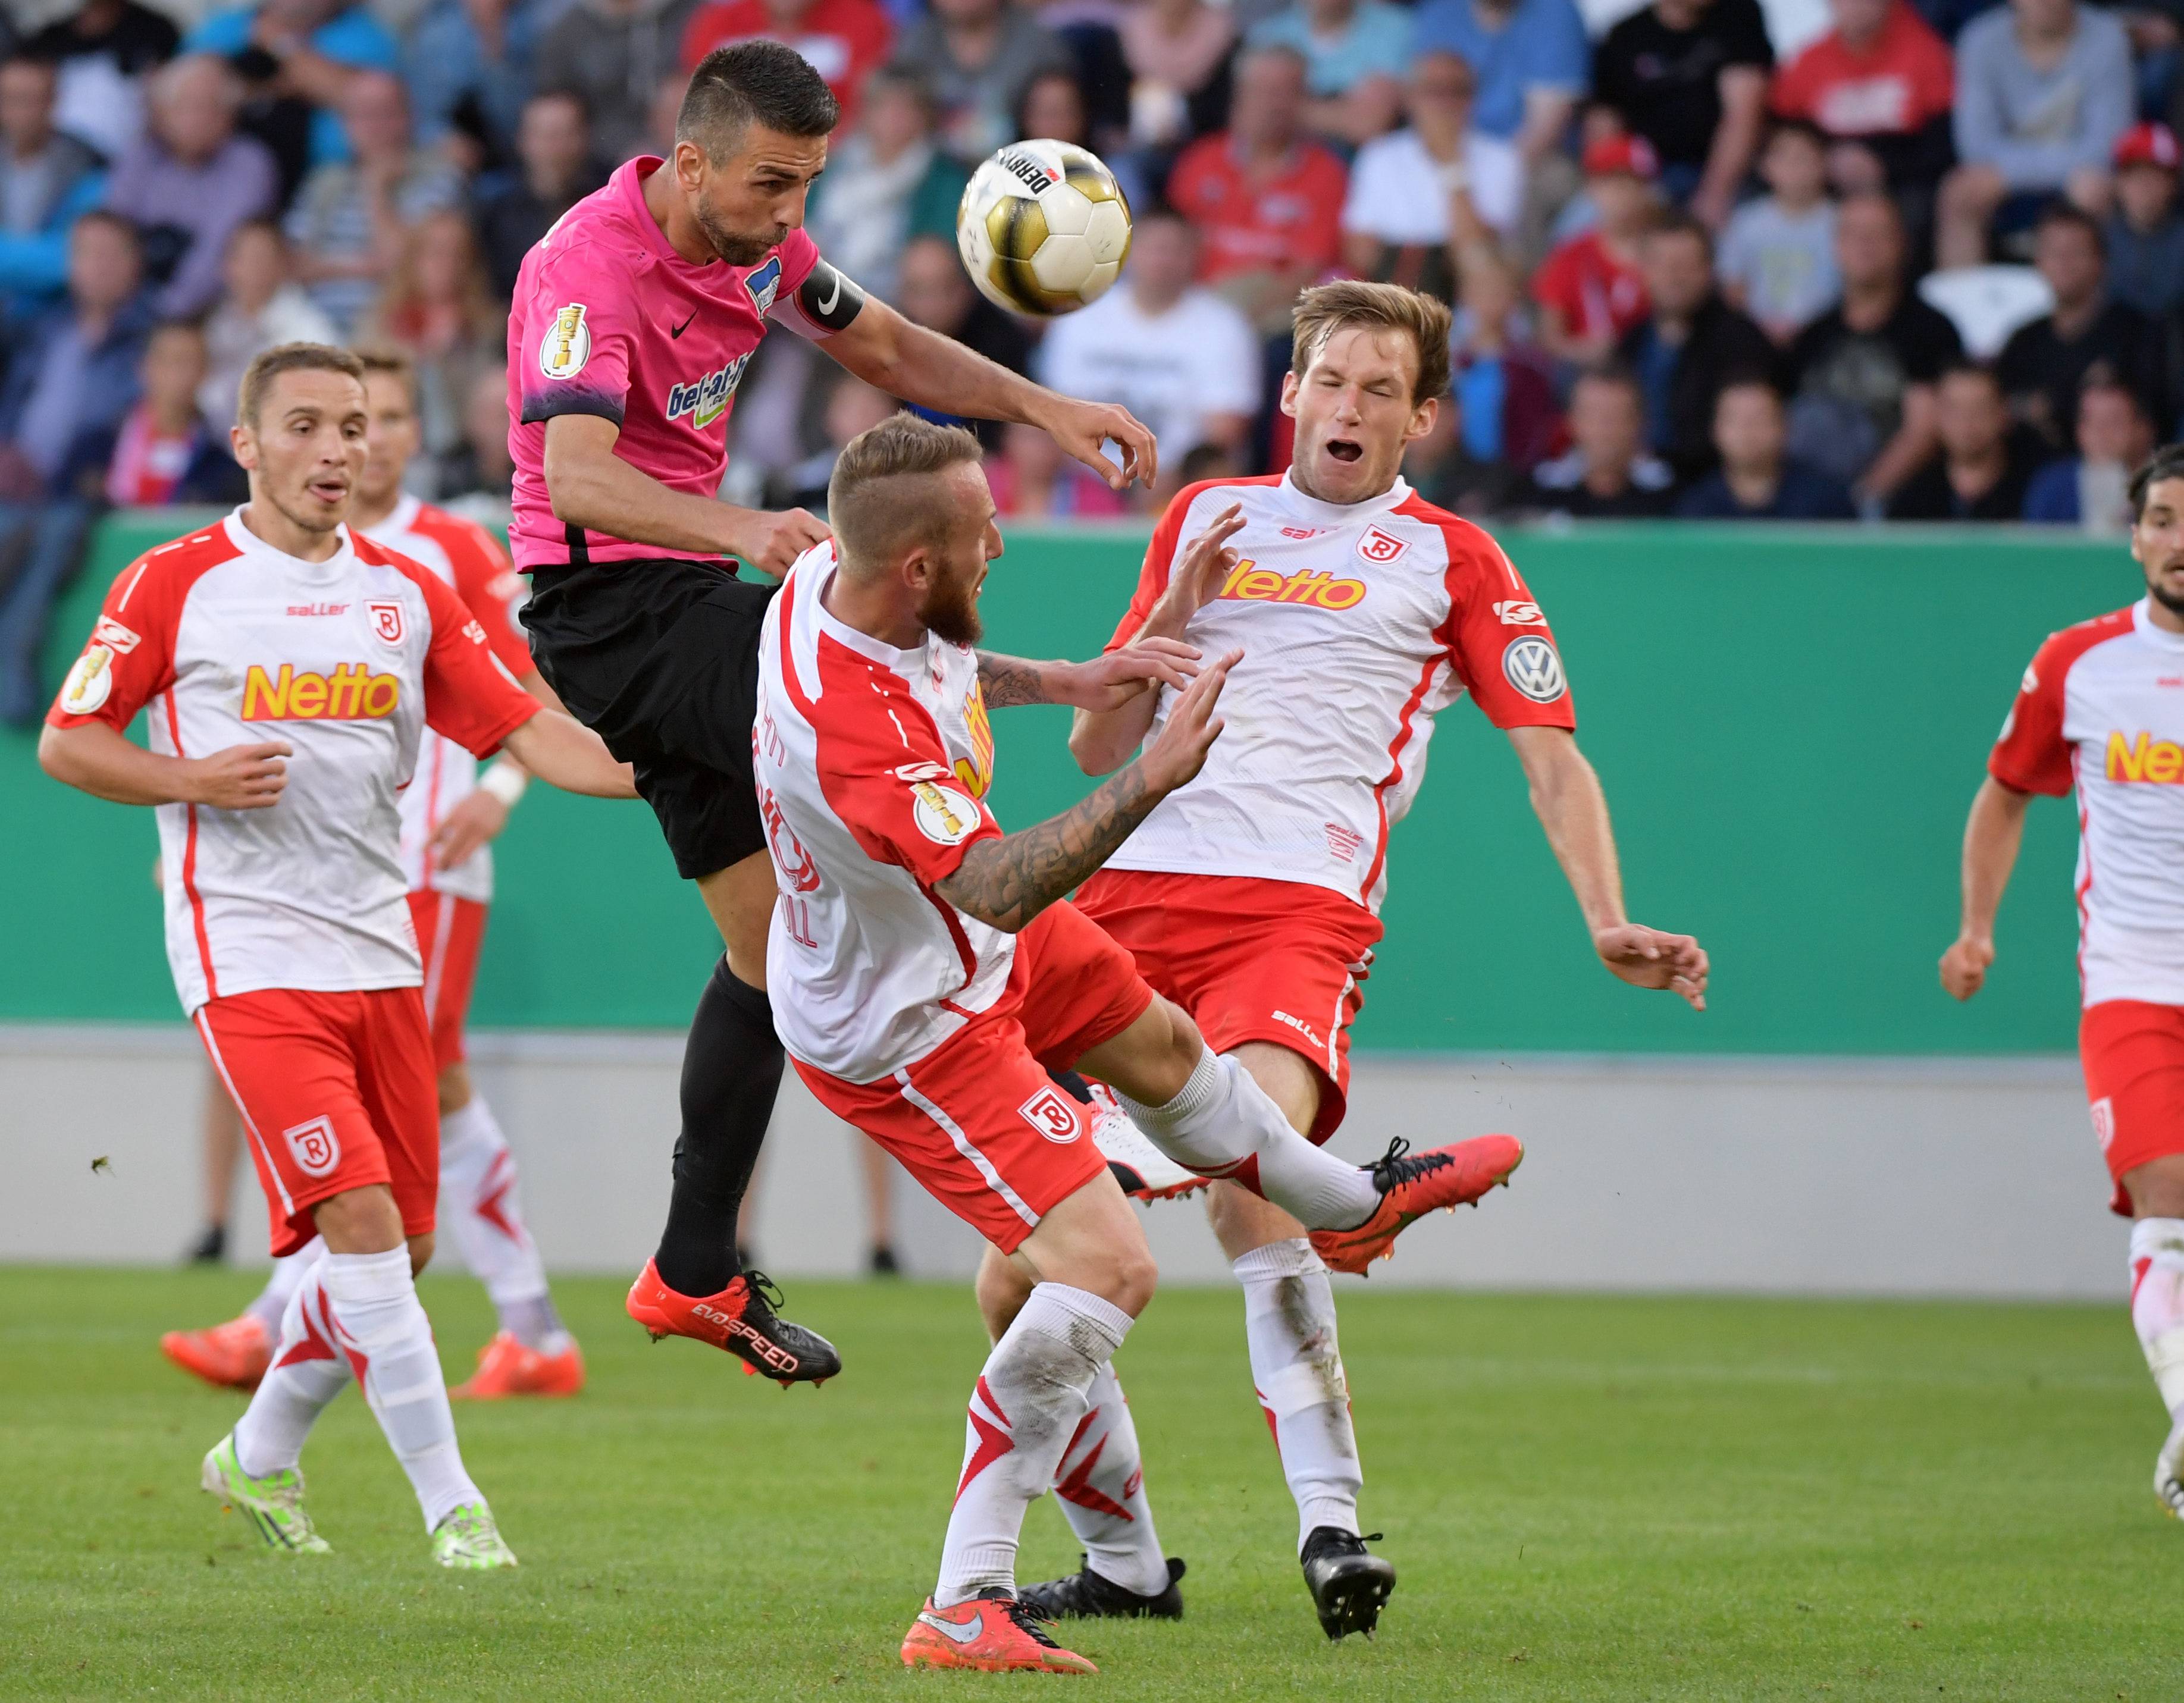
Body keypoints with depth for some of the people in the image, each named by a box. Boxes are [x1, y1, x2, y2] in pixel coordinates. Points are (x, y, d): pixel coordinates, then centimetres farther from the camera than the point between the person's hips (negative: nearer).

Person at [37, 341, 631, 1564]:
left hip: (377, 950, 5)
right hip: (247, 952, -5)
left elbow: (523, 727, 6)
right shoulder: (176, 585, -2)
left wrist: (652, 774, -11)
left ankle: (261, 1455, 30)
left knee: (404, 1244, 7)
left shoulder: (407, 593, 10)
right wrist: (192, 780, -15)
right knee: (360, 1217, -17)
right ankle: (450, 1502, -13)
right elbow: (66, 742, 2)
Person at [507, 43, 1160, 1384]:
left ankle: (695, 1274, 13)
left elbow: (888, 349, 21)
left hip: (689, 595, 9)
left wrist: (1043, 409, 6)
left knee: (777, 932, 7)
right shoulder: (592, 269, -21)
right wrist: (741, 531, -52)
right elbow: (577, 475, -36)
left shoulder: (763, 243, 5)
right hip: (606, 604, -9)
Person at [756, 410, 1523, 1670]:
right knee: (1106, 1268, -17)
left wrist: (1064, 682, 4)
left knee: (1160, 1047, 31)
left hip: (972, 947, 10)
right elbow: (997, 888, -45)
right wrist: (1150, 780, -51)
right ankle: (966, 1604, -10)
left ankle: (1351, 1204, 63)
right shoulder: (848, 736, -43)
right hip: (905, 1028, -10)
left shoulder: (836, 577, -14)